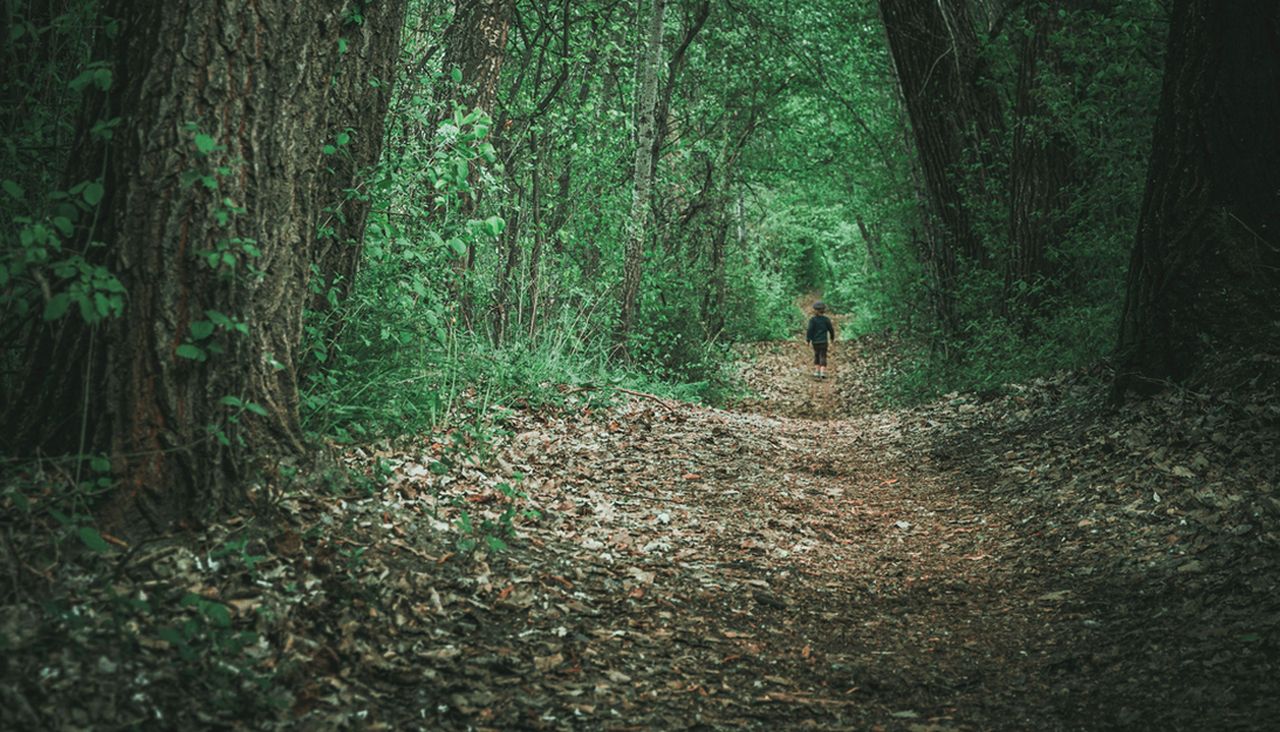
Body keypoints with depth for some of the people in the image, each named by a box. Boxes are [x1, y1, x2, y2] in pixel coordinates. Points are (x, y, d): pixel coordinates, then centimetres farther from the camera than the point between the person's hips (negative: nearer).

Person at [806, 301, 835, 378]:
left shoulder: (812, 320, -8)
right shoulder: (826, 319, -3)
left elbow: (810, 330, -13)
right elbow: (831, 329, 4)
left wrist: (807, 340, -4)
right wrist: (832, 338, 20)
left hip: (815, 341, 0)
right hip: (824, 341, 0)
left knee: (816, 355, 18)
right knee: (823, 356, 1)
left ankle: (817, 371, 17)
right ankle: (822, 372, -12)